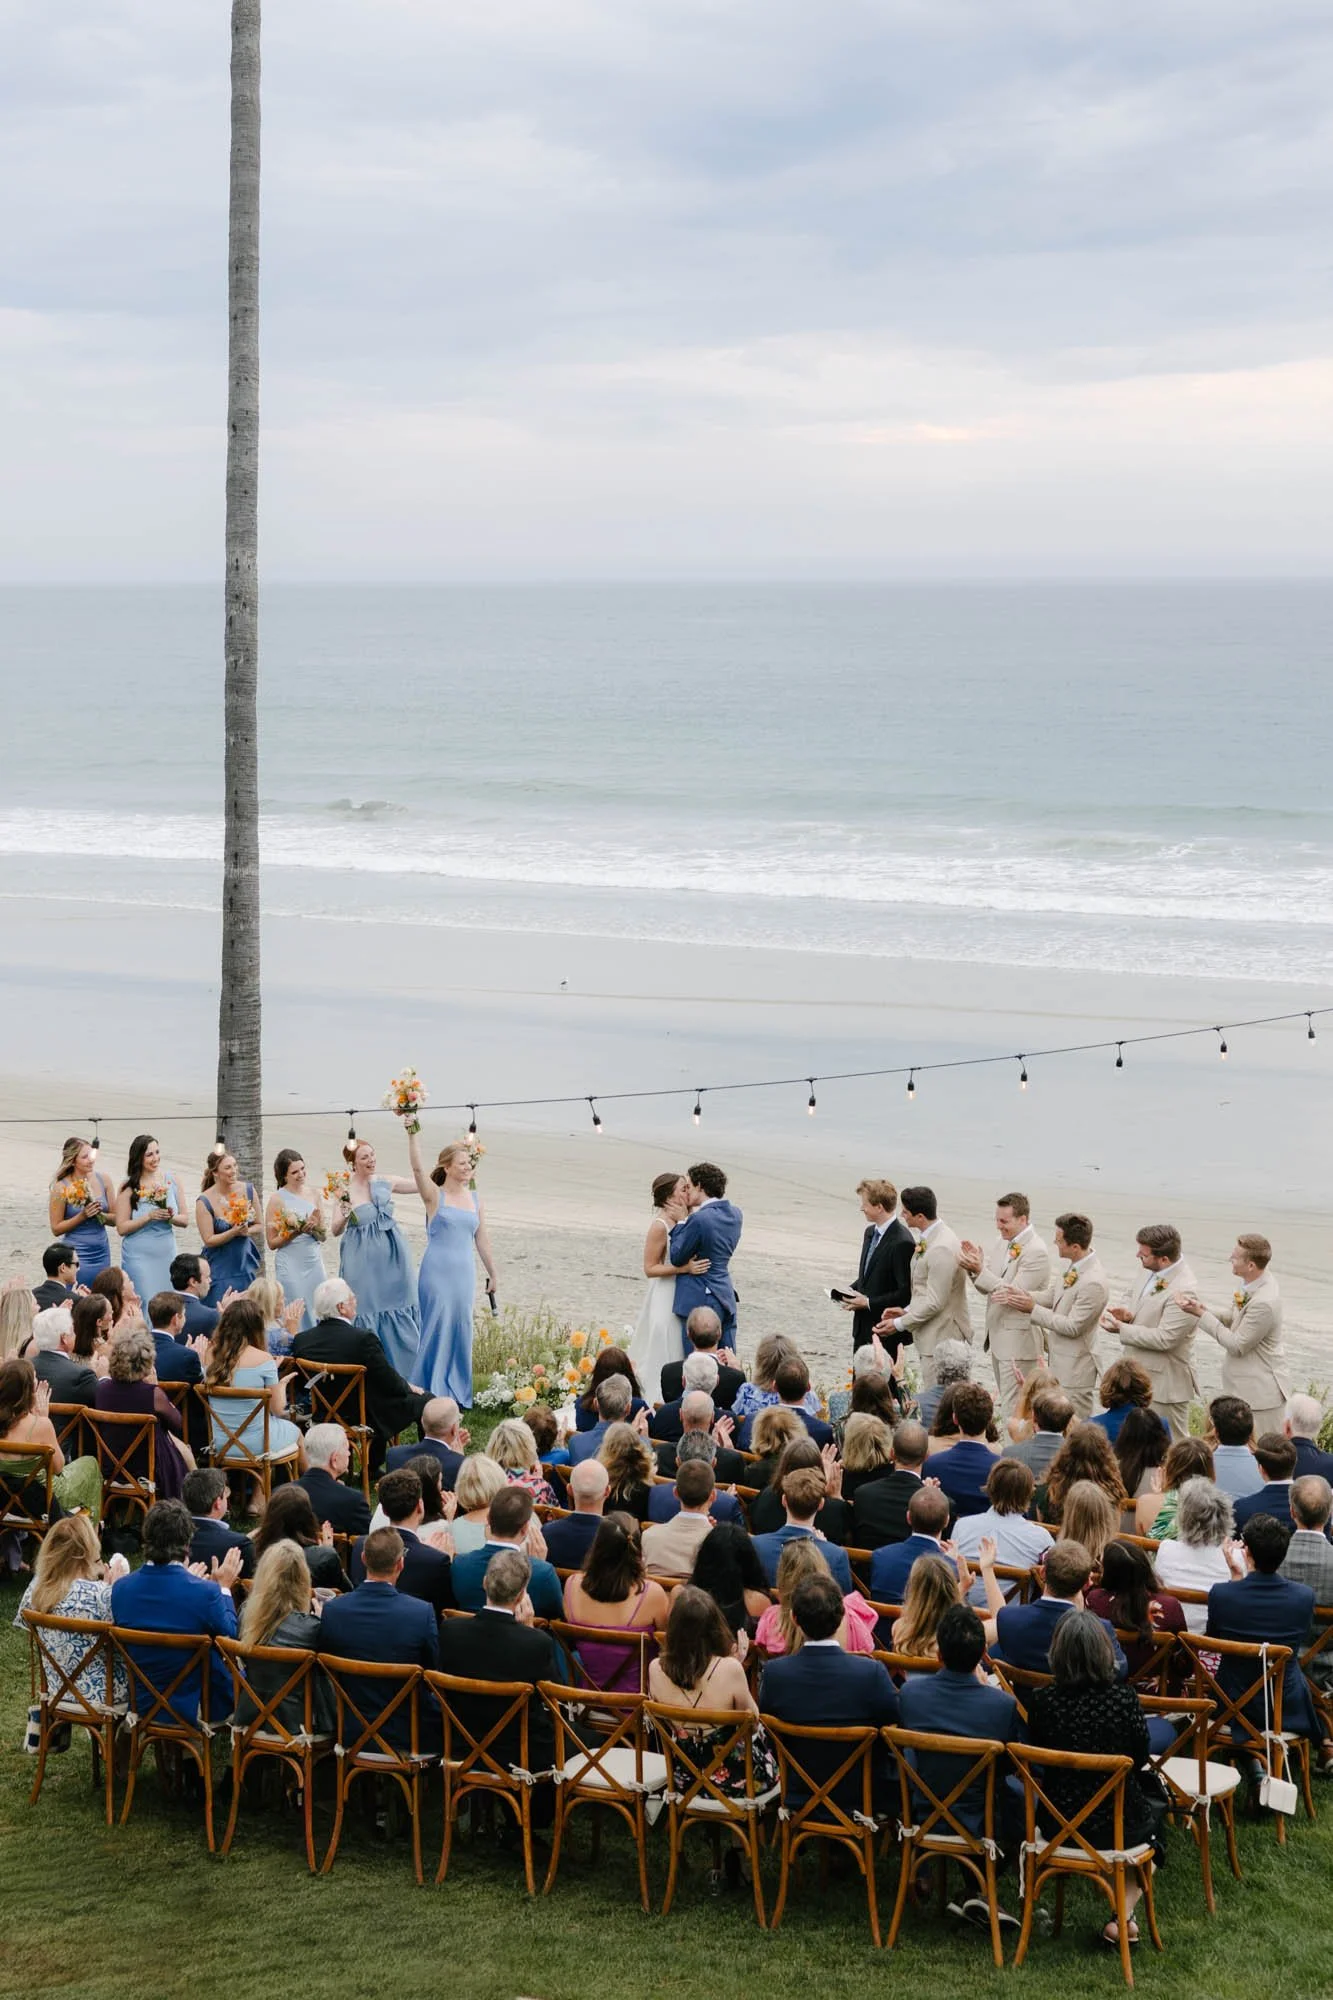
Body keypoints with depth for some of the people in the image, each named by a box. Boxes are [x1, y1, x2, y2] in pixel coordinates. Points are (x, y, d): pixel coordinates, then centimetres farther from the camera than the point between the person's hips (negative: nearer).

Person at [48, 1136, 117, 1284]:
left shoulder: (102, 1180, 2)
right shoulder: (61, 1187, -8)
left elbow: (114, 1219, 8)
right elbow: (56, 1229, -5)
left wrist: (101, 1215, -12)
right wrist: (82, 1216, -16)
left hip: (102, 1253, 4)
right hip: (77, 1254, -4)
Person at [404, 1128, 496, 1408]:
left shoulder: (475, 1200, 12)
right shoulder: (435, 1195, -2)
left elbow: (482, 1240, 17)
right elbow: (417, 1167, -18)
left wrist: (493, 1275, 19)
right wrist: (412, 1133, -28)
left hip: (464, 1272, 5)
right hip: (437, 1270, -5)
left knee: (461, 1330, 7)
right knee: (436, 1328, -3)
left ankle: (458, 1393, 17)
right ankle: (433, 1393, 5)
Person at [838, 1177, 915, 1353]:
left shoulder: (902, 1243, -19)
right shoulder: (870, 1233, 10)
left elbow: (906, 1293, -20)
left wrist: (869, 1302, -18)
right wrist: (851, 1290, 4)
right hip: (863, 1327, 9)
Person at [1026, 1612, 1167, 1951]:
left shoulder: (1041, 1702, -14)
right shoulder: (1124, 1700, -18)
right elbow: (1140, 1758, -2)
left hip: (1057, 1824, 3)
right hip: (1118, 1825, -3)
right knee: (1154, 1793, 32)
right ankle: (1124, 1915, 22)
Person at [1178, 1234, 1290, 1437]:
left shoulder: (1264, 1302, -30)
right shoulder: (1248, 1282, -2)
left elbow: (1237, 1346, -21)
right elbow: (1233, 1314, 14)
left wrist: (1202, 1315, -18)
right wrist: (1204, 1310, -6)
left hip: (1261, 1391, -10)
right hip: (1244, 1385, 10)